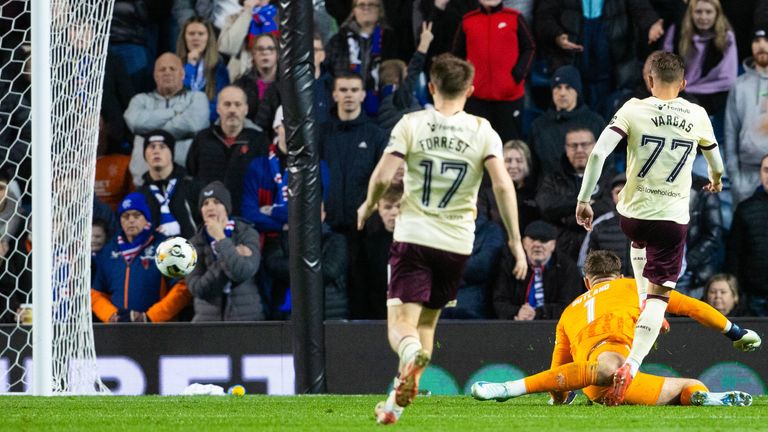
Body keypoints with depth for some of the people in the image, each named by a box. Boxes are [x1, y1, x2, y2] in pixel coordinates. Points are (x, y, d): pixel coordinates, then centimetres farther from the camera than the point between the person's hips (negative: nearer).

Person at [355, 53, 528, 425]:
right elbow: (503, 186, -10)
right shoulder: (482, 131, 0)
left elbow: (383, 175, -12)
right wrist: (516, 241, -5)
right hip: (457, 243, 2)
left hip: (413, 237, -2)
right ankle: (396, 403, 17)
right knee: (427, 321, 19)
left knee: (400, 325, -6)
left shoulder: (411, 125, -3)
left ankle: (412, 355, -42)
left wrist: (368, 206, 9)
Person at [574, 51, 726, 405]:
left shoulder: (633, 110, -7)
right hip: (673, 217, -1)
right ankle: (632, 365, -19)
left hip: (632, 213, 1)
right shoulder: (697, 116, 0)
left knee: (639, 242, 38)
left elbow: (598, 153, -16)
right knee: (659, 294, 0)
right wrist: (716, 178, 44)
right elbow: (713, 155, 21)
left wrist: (584, 200, -7)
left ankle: (647, 312, 44)